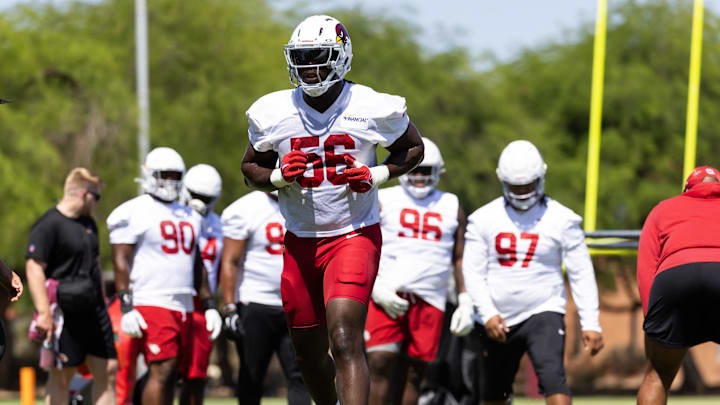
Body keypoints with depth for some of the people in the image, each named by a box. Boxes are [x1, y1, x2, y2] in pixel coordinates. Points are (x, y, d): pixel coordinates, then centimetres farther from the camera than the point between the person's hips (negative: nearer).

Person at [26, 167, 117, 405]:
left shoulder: (88, 223, 16)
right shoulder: (49, 224, -12)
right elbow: (34, 269, -19)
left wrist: (102, 303, 25)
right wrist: (44, 313, -26)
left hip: (93, 310, 8)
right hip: (66, 313, -8)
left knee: (107, 371, 6)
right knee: (61, 377, -2)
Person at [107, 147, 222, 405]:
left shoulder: (189, 217, 19)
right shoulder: (133, 213, -3)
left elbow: (197, 266, 24)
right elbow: (121, 262, -8)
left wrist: (209, 305, 18)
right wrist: (126, 307, -16)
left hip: (184, 306, 7)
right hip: (152, 304, -7)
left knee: (173, 374, 4)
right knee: (163, 369, -16)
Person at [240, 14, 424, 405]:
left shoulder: (371, 109, -9)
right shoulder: (272, 114, -2)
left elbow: (413, 148, 7)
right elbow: (251, 167, 12)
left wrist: (376, 175, -11)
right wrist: (278, 177, -11)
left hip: (354, 236, -4)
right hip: (300, 240, 4)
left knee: (345, 343, -20)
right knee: (309, 353, 13)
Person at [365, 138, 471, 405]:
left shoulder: (451, 207, 14)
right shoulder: (382, 201, 7)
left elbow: (459, 260, 16)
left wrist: (466, 304, 8)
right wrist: (377, 289, -10)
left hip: (429, 301, 2)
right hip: (387, 299, -2)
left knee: (414, 374, 1)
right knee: (380, 365, -14)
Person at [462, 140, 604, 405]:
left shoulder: (561, 220, -3)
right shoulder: (484, 220, 2)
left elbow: (581, 275, -2)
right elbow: (473, 272, 1)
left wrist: (590, 323, -8)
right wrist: (487, 314, -12)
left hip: (543, 314, -3)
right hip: (500, 321, 3)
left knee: (552, 378, -24)